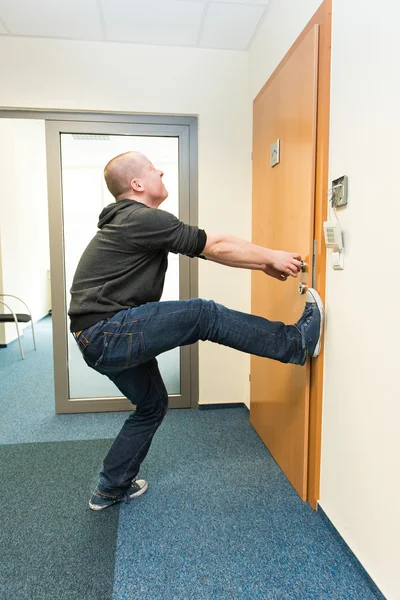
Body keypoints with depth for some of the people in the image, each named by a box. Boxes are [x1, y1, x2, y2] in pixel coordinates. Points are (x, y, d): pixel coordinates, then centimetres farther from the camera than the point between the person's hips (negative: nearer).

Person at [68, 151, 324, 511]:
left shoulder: (130, 220, 17)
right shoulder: (143, 218, -14)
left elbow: (207, 248, 12)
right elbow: (216, 246, -12)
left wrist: (263, 264, 10)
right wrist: (272, 256, 0)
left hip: (101, 340, 10)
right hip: (108, 334, -10)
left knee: (153, 404, 20)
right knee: (204, 315, -15)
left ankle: (112, 489, 33)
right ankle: (299, 341, -4)